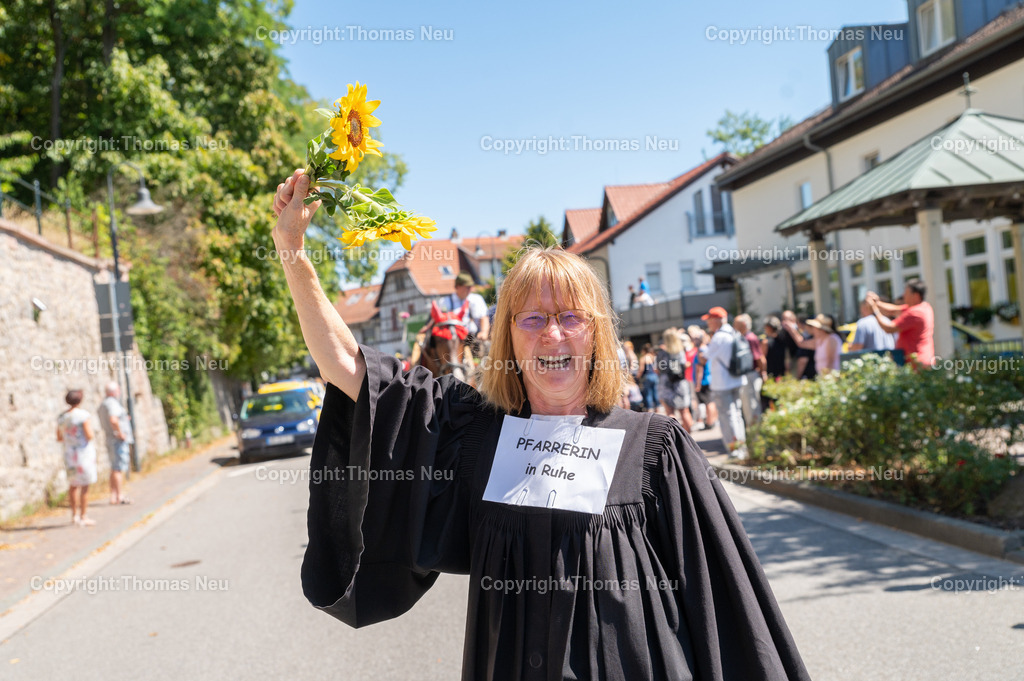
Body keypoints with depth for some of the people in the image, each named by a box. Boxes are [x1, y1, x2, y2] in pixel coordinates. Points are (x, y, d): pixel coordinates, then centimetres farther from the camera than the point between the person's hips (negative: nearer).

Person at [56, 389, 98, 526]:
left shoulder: (61, 417, 5)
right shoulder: (83, 414, -12)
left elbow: (59, 438, 12)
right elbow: (89, 435, -18)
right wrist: (92, 436, 4)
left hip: (69, 453, 6)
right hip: (84, 452, -6)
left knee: (73, 485, 16)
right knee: (85, 485, 1)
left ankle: (75, 515, 18)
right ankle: (83, 516, 3)